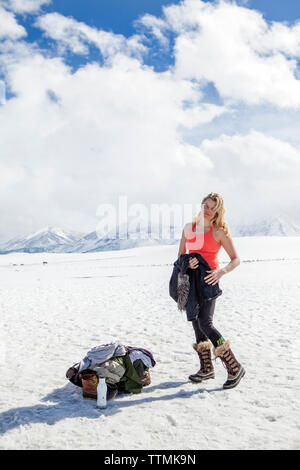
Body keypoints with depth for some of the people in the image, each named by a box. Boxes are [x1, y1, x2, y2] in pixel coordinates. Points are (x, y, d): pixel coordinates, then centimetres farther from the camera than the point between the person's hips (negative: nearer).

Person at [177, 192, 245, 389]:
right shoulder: (188, 228, 10)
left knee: (206, 323, -16)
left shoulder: (219, 232, -4)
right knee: (197, 324, 9)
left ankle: (235, 368, -4)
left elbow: (236, 259, -5)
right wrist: (188, 263, -10)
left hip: (208, 280, -6)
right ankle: (206, 369, 23)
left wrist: (221, 272, -22)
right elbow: (181, 255, 13)